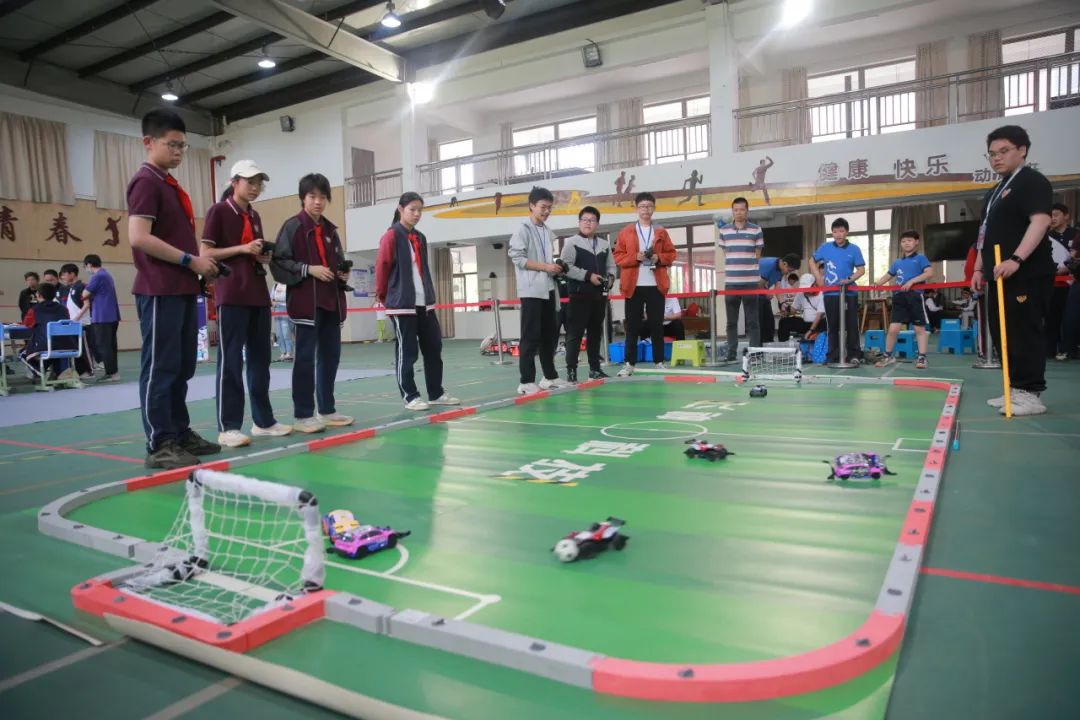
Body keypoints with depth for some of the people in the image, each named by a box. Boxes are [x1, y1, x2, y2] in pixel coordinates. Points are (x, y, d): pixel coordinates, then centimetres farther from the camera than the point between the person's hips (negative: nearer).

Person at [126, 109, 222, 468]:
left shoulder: (171, 185, 19)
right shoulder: (146, 181, -9)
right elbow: (139, 237, -20)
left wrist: (201, 263, 10)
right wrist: (190, 260, -17)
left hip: (183, 289, 9)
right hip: (160, 291, -9)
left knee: (182, 368, 13)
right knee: (160, 368, -5)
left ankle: (181, 433, 22)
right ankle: (159, 444, 0)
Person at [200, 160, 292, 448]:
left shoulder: (255, 216, 18)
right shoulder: (219, 211, -3)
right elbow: (205, 253, -7)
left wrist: (263, 257, 3)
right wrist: (242, 249, -16)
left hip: (258, 295, 7)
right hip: (231, 296, -7)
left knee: (260, 358, 9)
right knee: (230, 360, -6)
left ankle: (263, 420, 16)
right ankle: (228, 427, -2)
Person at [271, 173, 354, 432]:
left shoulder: (330, 230, 17)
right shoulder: (292, 226, -2)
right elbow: (278, 263, -8)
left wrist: (343, 274, 6)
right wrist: (308, 269, -16)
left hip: (332, 301, 7)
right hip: (306, 301, -7)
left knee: (331, 354, 9)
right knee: (306, 357, -6)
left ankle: (327, 410, 19)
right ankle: (303, 415, 0)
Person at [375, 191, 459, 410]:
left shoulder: (420, 238, 14)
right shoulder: (391, 236, -7)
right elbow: (381, 267, -6)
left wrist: (430, 294, 15)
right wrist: (383, 295, 1)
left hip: (425, 303, 7)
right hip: (402, 303, -7)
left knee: (434, 347, 9)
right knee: (407, 351, -1)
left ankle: (436, 393, 19)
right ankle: (410, 397, 8)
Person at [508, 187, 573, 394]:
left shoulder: (548, 232, 17)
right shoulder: (523, 230, -4)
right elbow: (517, 258, -12)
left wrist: (556, 267, 4)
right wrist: (545, 267, -16)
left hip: (548, 289, 8)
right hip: (531, 290, -7)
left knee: (550, 334, 11)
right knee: (531, 337, -8)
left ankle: (550, 376, 21)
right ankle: (526, 381, -4)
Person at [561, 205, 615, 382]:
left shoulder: (604, 245, 15)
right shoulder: (571, 242, -2)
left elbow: (611, 266, 20)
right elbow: (566, 267, -12)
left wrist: (610, 277, -2)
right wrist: (588, 276, -16)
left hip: (600, 295, 6)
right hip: (579, 295, -6)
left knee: (596, 332, 11)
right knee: (575, 332, -6)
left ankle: (595, 368, 18)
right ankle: (571, 370, -3)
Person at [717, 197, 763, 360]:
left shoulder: (756, 230, 2)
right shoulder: (724, 230, 7)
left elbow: (757, 255, 6)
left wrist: (746, 264, 1)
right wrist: (734, 264, 7)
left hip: (750, 281, -2)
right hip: (730, 281, 2)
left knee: (752, 320, 1)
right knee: (731, 321, 6)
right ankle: (731, 352, 13)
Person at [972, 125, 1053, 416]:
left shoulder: (1033, 181, -5)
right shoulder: (995, 192, 22)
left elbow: (1041, 220, -19)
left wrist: (1016, 259, -29)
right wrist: (980, 268, 18)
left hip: (1026, 275, -9)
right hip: (1000, 276, 9)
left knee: (1025, 334, -8)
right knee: (1002, 335, 10)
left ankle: (1031, 394, -2)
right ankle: (1015, 389, 18)